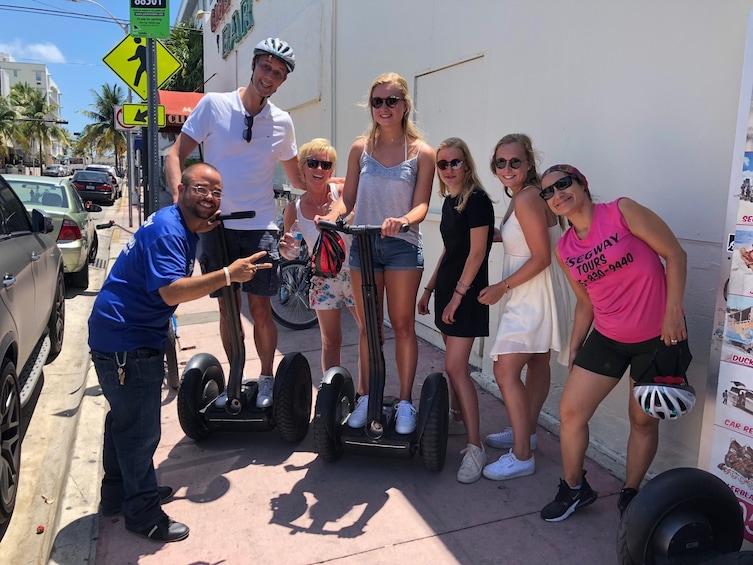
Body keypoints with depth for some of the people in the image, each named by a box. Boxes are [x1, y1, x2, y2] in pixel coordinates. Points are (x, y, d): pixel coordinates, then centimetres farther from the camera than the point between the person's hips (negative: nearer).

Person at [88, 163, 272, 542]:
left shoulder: (185, 228, 8)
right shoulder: (166, 230, -22)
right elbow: (172, 292, -33)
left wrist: (204, 233, 5)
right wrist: (228, 275, -37)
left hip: (128, 336, 11)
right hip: (125, 341, -11)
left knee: (125, 418, 23)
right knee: (139, 428, 0)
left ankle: (118, 494, 41)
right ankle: (142, 512, 17)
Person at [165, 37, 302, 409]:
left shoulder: (281, 122, 6)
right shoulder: (214, 105, -1)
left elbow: (298, 178, 17)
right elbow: (176, 155, -4)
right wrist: (180, 196, -20)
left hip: (260, 227, 1)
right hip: (217, 225, 0)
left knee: (259, 308, 0)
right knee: (228, 308, 8)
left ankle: (266, 378, 18)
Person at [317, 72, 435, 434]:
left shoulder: (421, 152, 0)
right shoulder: (360, 148, 7)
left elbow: (421, 204, -7)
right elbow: (348, 198, 5)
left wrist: (404, 220, -28)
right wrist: (333, 214, -17)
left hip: (403, 246, -2)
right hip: (363, 244, 3)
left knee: (402, 324, 4)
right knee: (367, 325, 9)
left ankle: (405, 402, 14)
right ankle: (365, 398, 21)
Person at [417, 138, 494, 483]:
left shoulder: (477, 200, -12)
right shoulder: (449, 201, 13)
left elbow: (477, 252, -16)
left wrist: (458, 295, -17)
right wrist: (429, 289, 18)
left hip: (466, 292, -8)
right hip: (447, 288, 8)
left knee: (454, 367, -11)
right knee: (455, 365, 14)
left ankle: (475, 447, -3)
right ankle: (458, 416, 30)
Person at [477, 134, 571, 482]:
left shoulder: (527, 199, -20)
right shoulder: (521, 197, 9)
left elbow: (541, 257, -22)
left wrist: (501, 288, -20)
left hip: (533, 295, -11)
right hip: (529, 295, 11)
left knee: (505, 371, -10)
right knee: (537, 363, 20)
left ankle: (521, 456, 0)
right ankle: (525, 432, 34)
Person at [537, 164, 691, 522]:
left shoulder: (623, 212, -12)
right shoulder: (565, 249, 3)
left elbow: (675, 254, -11)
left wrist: (673, 311, -18)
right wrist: (574, 348, 12)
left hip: (658, 337, -4)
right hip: (607, 338, 5)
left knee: (643, 420, 9)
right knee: (570, 410, 1)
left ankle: (630, 495, 31)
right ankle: (574, 489, 23)